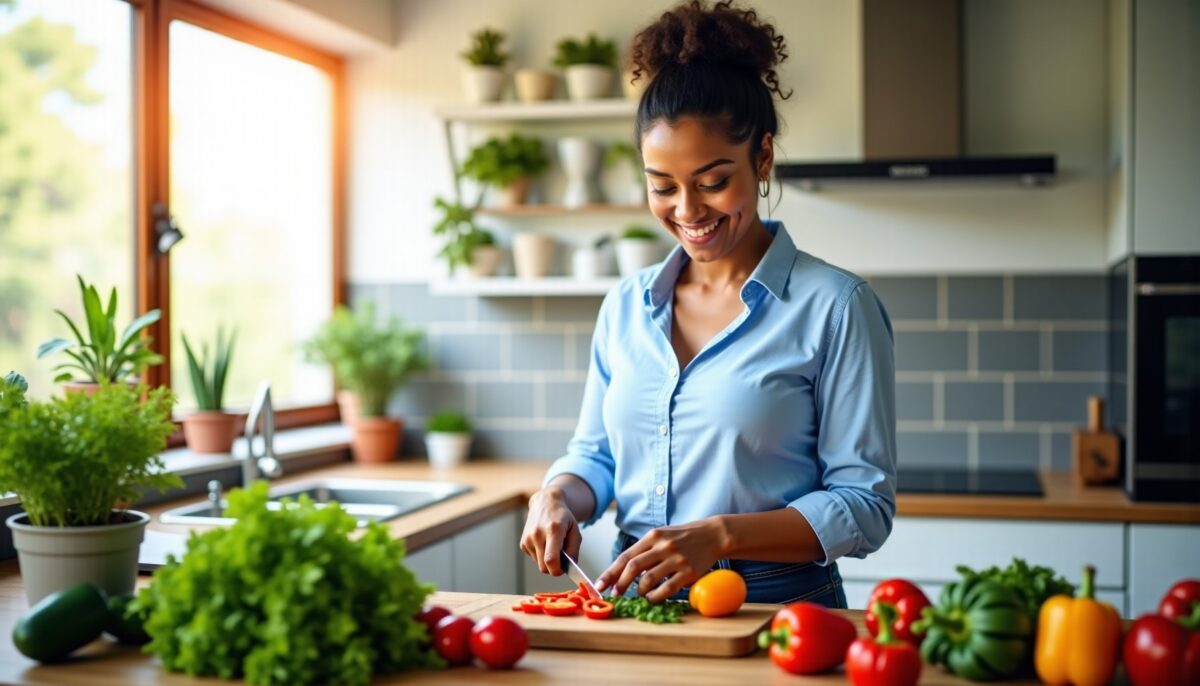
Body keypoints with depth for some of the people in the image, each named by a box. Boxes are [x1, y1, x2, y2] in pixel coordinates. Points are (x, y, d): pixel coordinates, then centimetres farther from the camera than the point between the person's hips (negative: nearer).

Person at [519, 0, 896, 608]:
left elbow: (865, 504, -5)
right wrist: (558, 497, 0)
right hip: (635, 608, 4)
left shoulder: (832, 306, -4)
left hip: (778, 618, -4)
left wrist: (720, 536, -18)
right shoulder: (626, 306, 12)